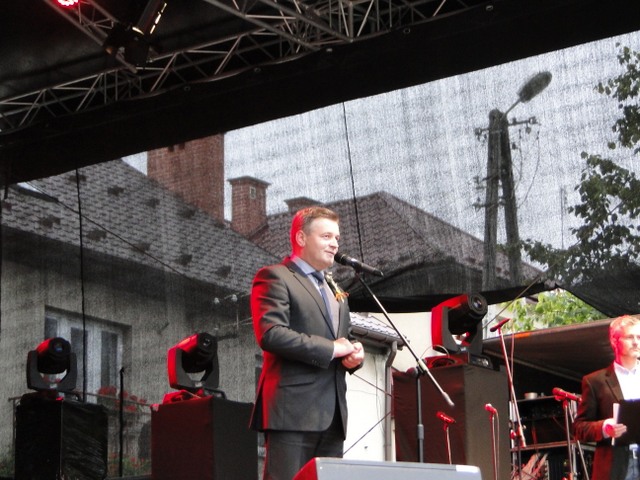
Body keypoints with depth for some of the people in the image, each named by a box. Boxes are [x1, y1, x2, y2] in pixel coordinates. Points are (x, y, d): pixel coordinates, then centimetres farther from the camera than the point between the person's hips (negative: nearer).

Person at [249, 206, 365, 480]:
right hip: (293, 411, -8)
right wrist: (331, 349, -12)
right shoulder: (275, 278, 0)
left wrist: (354, 355, 7)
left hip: (332, 415, 8)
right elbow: (270, 334, -15)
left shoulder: (335, 292, 27)